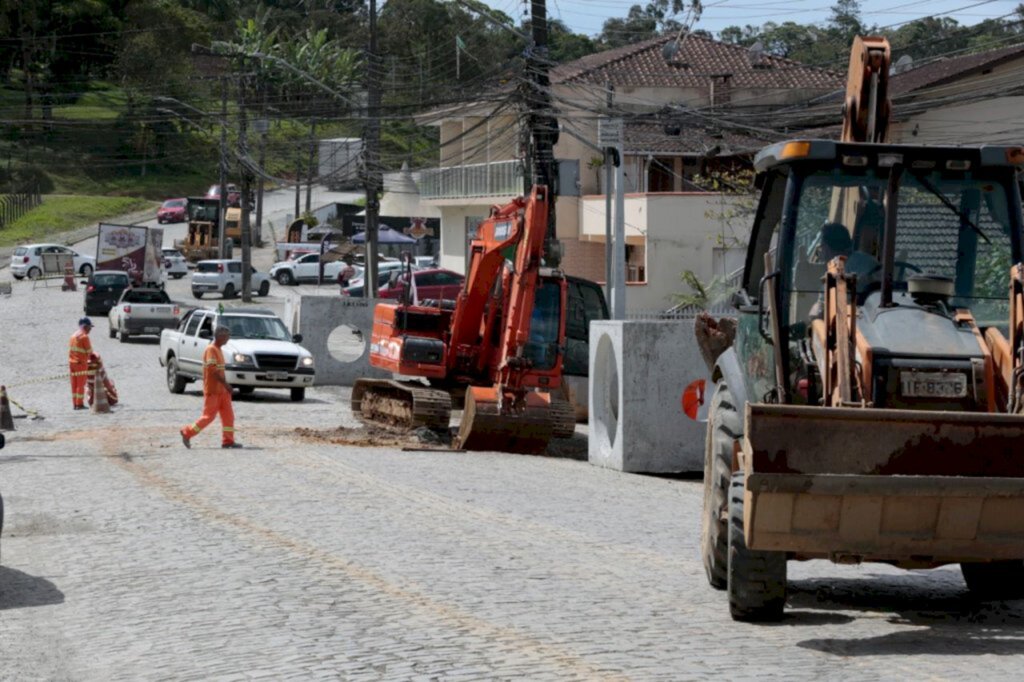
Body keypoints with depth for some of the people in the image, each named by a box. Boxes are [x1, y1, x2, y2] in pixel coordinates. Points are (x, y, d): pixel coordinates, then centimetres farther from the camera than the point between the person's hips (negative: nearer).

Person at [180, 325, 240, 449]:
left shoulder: (219, 350, 15)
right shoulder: (211, 349, -15)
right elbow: (213, 370, -23)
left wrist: (225, 385, 17)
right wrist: (226, 384, -23)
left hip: (222, 390, 9)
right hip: (212, 390, -9)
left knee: (228, 415, 4)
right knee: (209, 416, -5)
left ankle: (228, 441, 5)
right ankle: (187, 433, 7)